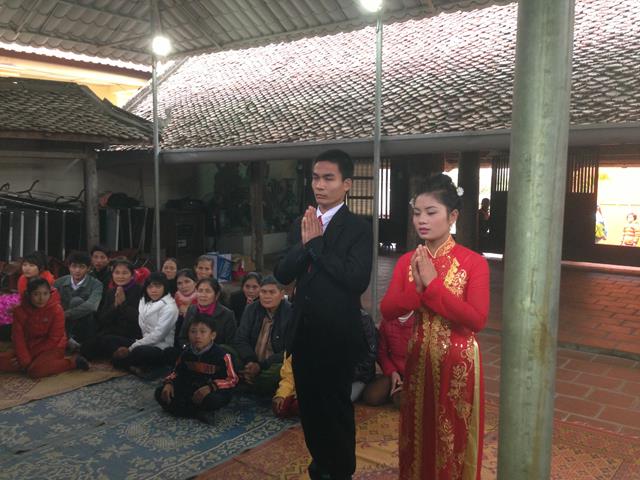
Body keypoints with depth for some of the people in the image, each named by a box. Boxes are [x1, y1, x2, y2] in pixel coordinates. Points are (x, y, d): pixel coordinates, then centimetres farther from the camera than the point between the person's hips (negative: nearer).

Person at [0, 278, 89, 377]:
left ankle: (73, 362, -17)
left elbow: (53, 340, -15)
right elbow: (18, 337, -10)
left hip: (51, 348, -5)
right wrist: (24, 360, -22)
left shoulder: (56, 310, -17)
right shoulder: (20, 310, -6)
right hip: (28, 347, 5)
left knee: (35, 370, -32)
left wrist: (30, 357, -16)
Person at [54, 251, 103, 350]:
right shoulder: (60, 282, 2)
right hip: (64, 324, 2)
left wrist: (66, 314, -30)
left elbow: (91, 306, -28)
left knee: (77, 301, -26)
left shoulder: (96, 284, -10)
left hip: (86, 327, -2)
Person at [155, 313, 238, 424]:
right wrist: (169, 383, -9)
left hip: (212, 391, -6)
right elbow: (177, 372, 14)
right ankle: (199, 413, -19)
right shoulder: (186, 353, 1)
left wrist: (211, 387, -31)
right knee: (160, 393, -11)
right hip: (189, 389, 6)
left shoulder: (221, 356, -16)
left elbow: (232, 379, -16)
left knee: (214, 400, -41)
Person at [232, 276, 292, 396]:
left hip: (276, 364, -4)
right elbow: (240, 340, 4)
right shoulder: (251, 309, 7)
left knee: (281, 371, -39)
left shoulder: (291, 313, -8)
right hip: (251, 363, 4)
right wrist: (251, 362, -16)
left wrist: (261, 366, -22)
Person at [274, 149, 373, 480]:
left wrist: (317, 243, -19)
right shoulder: (301, 225, 6)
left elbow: (357, 280, -25)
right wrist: (304, 242, -16)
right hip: (303, 331, 6)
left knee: (336, 408, 10)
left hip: (337, 334, -6)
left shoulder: (358, 228, -12)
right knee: (309, 405, 19)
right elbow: (282, 275, 0)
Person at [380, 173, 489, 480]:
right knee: (418, 436, 18)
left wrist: (433, 284, -23)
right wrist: (416, 287, -21)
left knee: (454, 439, 12)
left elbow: (477, 319, -21)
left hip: (457, 362, -4)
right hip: (418, 359, 4)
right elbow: (387, 311, -5)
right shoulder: (407, 261, 1)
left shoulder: (473, 262, -12)